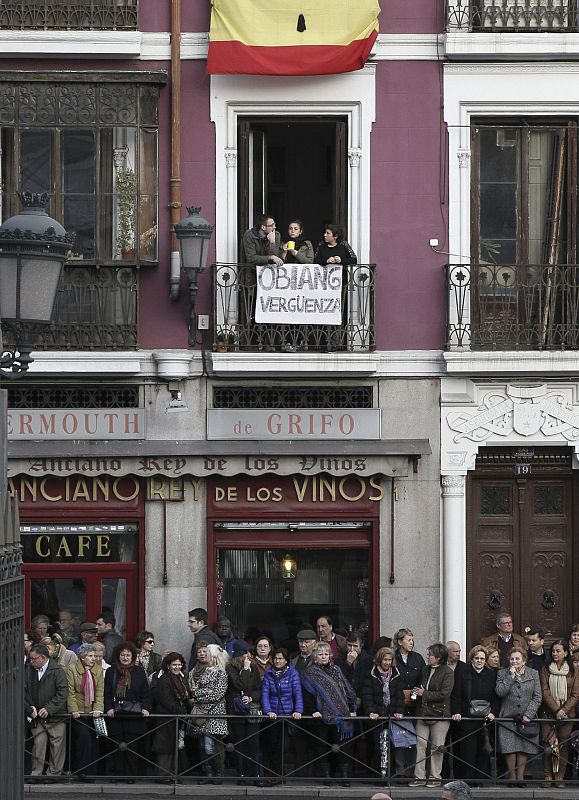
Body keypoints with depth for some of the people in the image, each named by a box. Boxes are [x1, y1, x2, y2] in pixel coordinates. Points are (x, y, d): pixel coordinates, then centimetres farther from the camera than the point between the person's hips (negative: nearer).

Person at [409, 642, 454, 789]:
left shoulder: (447, 672, -7)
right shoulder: (425, 670, 14)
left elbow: (445, 694, -15)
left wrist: (424, 694, -11)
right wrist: (417, 693, 7)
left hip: (439, 715, -6)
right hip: (424, 713, 6)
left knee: (437, 747, 1)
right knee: (420, 744, 0)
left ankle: (435, 777, 9)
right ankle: (420, 776, 3)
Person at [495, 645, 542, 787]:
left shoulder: (533, 674, 8)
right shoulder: (503, 673, 7)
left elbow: (537, 697, 5)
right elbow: (500, 692, -9)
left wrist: (528, 715, -6)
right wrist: (511, 676, -9)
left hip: (526, 718, 1)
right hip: (508, 717, -1)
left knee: (524, 748, -2)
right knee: (510, 748, -7)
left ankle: (520, 776, 0)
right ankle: (512, 777, -2)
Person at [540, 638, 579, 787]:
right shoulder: (546, 670, 6)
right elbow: (545, 692, -1)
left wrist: (564, 710, -11)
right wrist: (556, 710, -11)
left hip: (567, 714, 0)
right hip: (549, 712, 0)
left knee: (563, 745, -1)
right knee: (548, 744, -7)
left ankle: (560, 777, 3)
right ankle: (548, 776, -1)